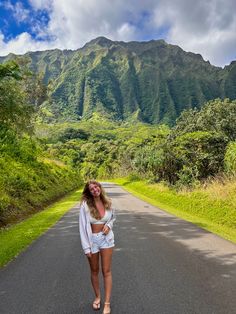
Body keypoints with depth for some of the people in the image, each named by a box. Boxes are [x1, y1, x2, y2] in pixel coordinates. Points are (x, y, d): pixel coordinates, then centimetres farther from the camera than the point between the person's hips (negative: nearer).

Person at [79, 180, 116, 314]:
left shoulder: (108, 203, -6)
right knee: (94, 271, 16)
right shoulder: (85, 204, -16)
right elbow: (83, 226, -13)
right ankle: (97, 297, 38)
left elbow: (113, 217, 13)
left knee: (106, 271, 4)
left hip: (106, 238, 1)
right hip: (92, 239, -1)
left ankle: (107, 303, 17)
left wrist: (109, 225, -9)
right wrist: (86, 247, -13)